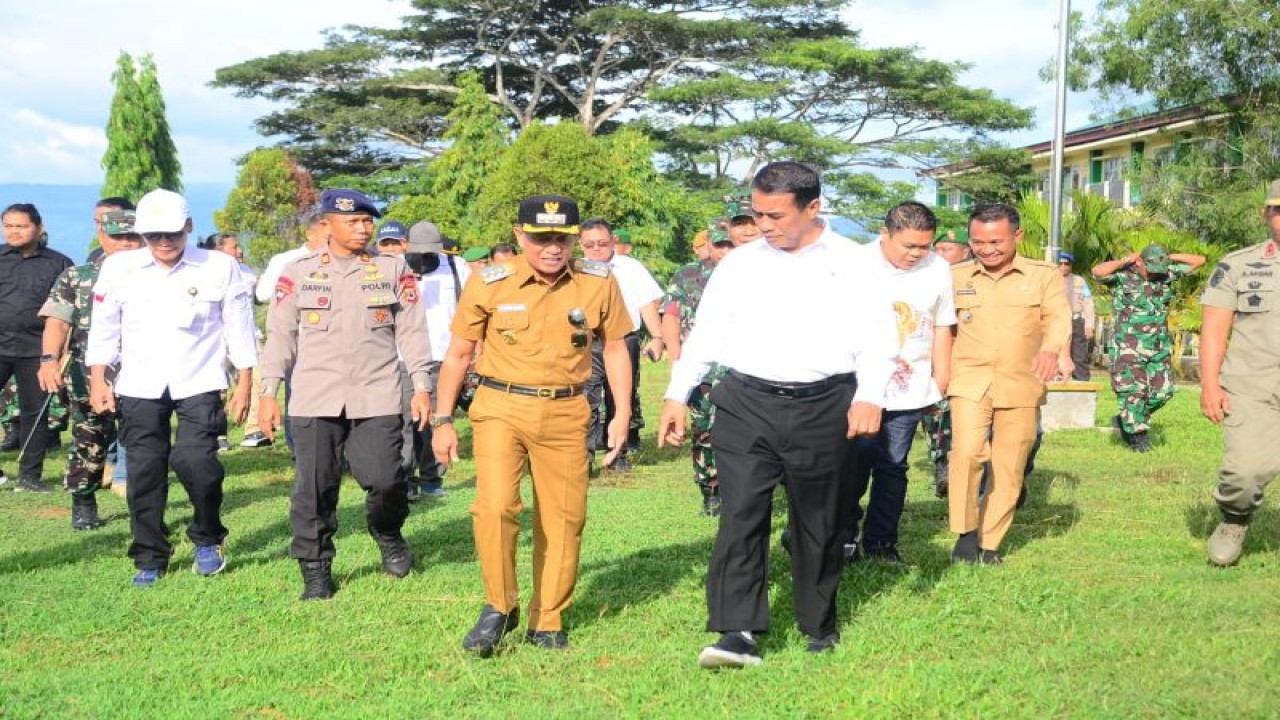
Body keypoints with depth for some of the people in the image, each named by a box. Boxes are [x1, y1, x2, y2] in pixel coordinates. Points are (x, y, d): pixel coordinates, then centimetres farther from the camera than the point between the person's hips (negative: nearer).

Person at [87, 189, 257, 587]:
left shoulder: (220, 267, -2)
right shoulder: (119, 268, 2)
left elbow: (239, 330, 3)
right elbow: (104, 329, 9)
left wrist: (244, 386, 2)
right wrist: (98, 382, 6)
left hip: (199, 383, -2)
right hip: (140, 386, 2)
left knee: (195, 460, -16)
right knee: (144, 470, 2)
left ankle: (208, 539, 10)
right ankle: (150, 559, 16)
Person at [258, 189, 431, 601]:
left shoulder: (393, 270, 8)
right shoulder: (298, 273, 6)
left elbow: (411, 330, 9)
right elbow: (281, 333, 8)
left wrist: (421, 386, 3)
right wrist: (268, 393, 3)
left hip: (377, 397, 0)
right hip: (315, 400, 0)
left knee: (386, 481, -6)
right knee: (314, 487, 1)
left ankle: (388, 535, 26)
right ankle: (315, 570, 15)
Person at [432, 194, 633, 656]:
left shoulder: (599, 283, -2)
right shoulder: (489, 283, -6)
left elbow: (614, 347, 11)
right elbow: (458, 354, 3)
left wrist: (622, 414, 5)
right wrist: (443, 420, 2)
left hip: (565, 413, 2)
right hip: (501, 407, -2)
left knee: (563, 519, 4)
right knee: (495, 506, -16)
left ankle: (548, 622, 21)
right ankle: (499, 608, 5)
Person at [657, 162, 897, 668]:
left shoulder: (850, 263, 2)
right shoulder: (739, 264, 9)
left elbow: (877, 336, -1)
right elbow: (705, 334, 11)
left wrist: (869, 396, -16)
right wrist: (677, 395, 5)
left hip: (822, 407, -1)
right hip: (746, 404, 1)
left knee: (820, 523, 9)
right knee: (740, 514, -9)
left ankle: (819, 627, 25)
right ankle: (737, 632, -9)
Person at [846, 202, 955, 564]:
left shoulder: (938, 268, 4)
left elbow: (942, 327, 12)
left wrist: (941, 381, 11)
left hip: (911, 389, 3)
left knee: (893, 466, 8)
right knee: (855, 463, -3)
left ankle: (881, 541, 16)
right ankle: (846, 536, 10)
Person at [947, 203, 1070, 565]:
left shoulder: (1043, 275, 4)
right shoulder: (955, 277, 9)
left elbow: (1058, 317, -10)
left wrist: (1050, 348, -31)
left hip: (1021, 385, 0)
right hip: (970, 381, 0)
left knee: (1009, 468, 4)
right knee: (967, 451, -20)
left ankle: (989, 543, 19)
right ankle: (965, 532, -3)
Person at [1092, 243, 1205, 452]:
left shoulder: (1166, 274, 4)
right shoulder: (1122, 276, -10)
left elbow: (1199, 260, 10)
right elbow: (1098, 271, -30)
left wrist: (1170, 258, 1)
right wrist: (1125, 260, -18)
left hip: (1159, 347, 5)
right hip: (1129, 346, -5)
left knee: (1162, 391, 5)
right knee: (1133, 391, -6)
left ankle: (1124, 421, 22)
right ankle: (1138, 436, 6)